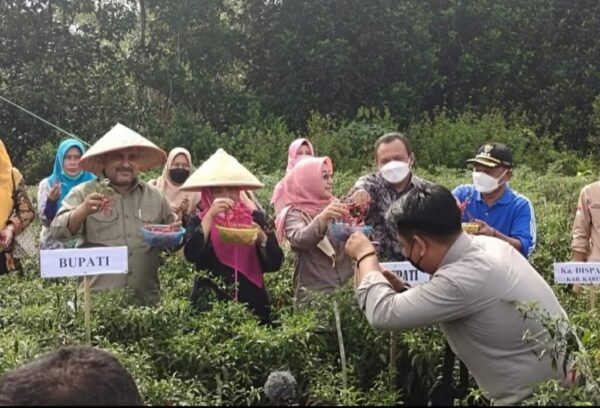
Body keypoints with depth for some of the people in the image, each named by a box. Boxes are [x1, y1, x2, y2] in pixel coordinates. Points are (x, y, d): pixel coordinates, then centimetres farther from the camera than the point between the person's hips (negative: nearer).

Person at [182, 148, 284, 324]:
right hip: (211, 303, -1)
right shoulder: (200, 221, 3)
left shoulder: (254, 217, 3)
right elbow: (191, 255, -16)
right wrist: (210, 215, -19)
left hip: (251, 302, 1)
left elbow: (274, 263, 0)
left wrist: (262, 238, -18)